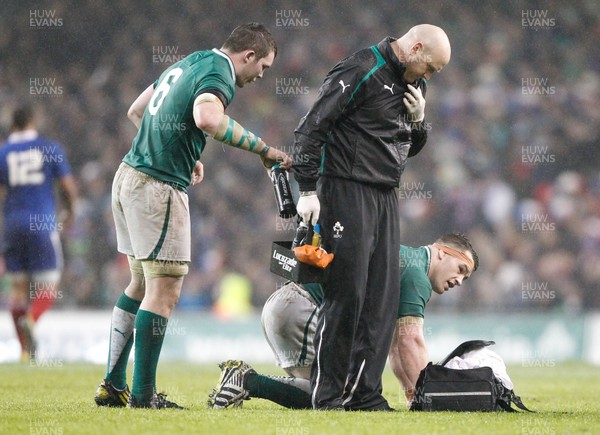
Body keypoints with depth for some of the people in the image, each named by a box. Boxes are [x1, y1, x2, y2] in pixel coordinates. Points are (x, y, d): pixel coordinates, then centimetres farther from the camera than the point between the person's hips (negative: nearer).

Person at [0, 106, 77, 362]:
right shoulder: (50, 148, 1)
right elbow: (68, 187, 1)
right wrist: (69, 212, 17)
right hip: (43, 223, -2)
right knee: (48, 285, 3)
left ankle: (26, 350, 7)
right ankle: (31, 319, -27)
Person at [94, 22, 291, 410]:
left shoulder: (189, 63, 16)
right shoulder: (219, 76, -13)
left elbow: (136, 111, 25)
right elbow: (207, 117, -37)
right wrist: (262, 148, -29)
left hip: (129, 176, 10)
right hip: (158, 188, -10)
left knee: (142, 285, 17)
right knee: (165, 291, -5)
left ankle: (113, 385, 19)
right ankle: (143, 396, -5)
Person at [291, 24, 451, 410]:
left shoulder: (414, 84, 15)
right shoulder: (361, 72, -12)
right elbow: (311, 129, -13)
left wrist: (418, 120, 3)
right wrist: (308, 191, -16)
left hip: (386, 197, 8)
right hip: (347, 193, -8)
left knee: (382, 297, 5)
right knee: (346, 295, -9)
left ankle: (366, 394, 9)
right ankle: (328, 397, -4)